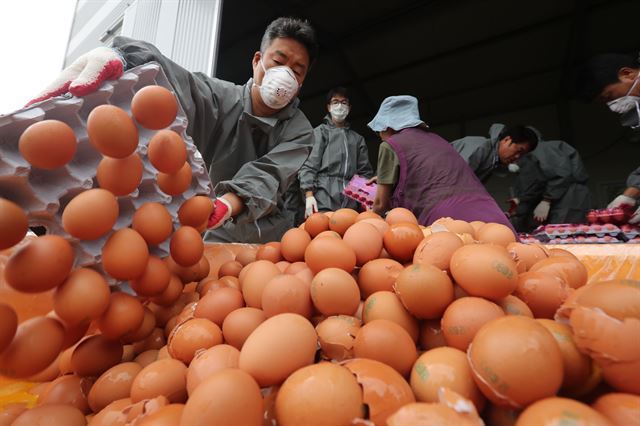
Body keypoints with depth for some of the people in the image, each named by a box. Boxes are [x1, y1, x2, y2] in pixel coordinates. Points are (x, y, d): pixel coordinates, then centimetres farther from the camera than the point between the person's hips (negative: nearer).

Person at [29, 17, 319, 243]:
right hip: (202, 231, 0)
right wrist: (115, 59, -46)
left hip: (264, 238, 1)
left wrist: (225, 205, -45)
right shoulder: (219, 97, -4)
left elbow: (267, 177, -25)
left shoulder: (299, 132, -7)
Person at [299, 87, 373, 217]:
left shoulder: (357, 139, 22)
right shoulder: (320, 132, 11)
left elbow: (365, 172, 18)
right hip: (323, 202, -3)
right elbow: (308, 166, 1)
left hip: (350, 204, 3)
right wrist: (309, 195, -12)